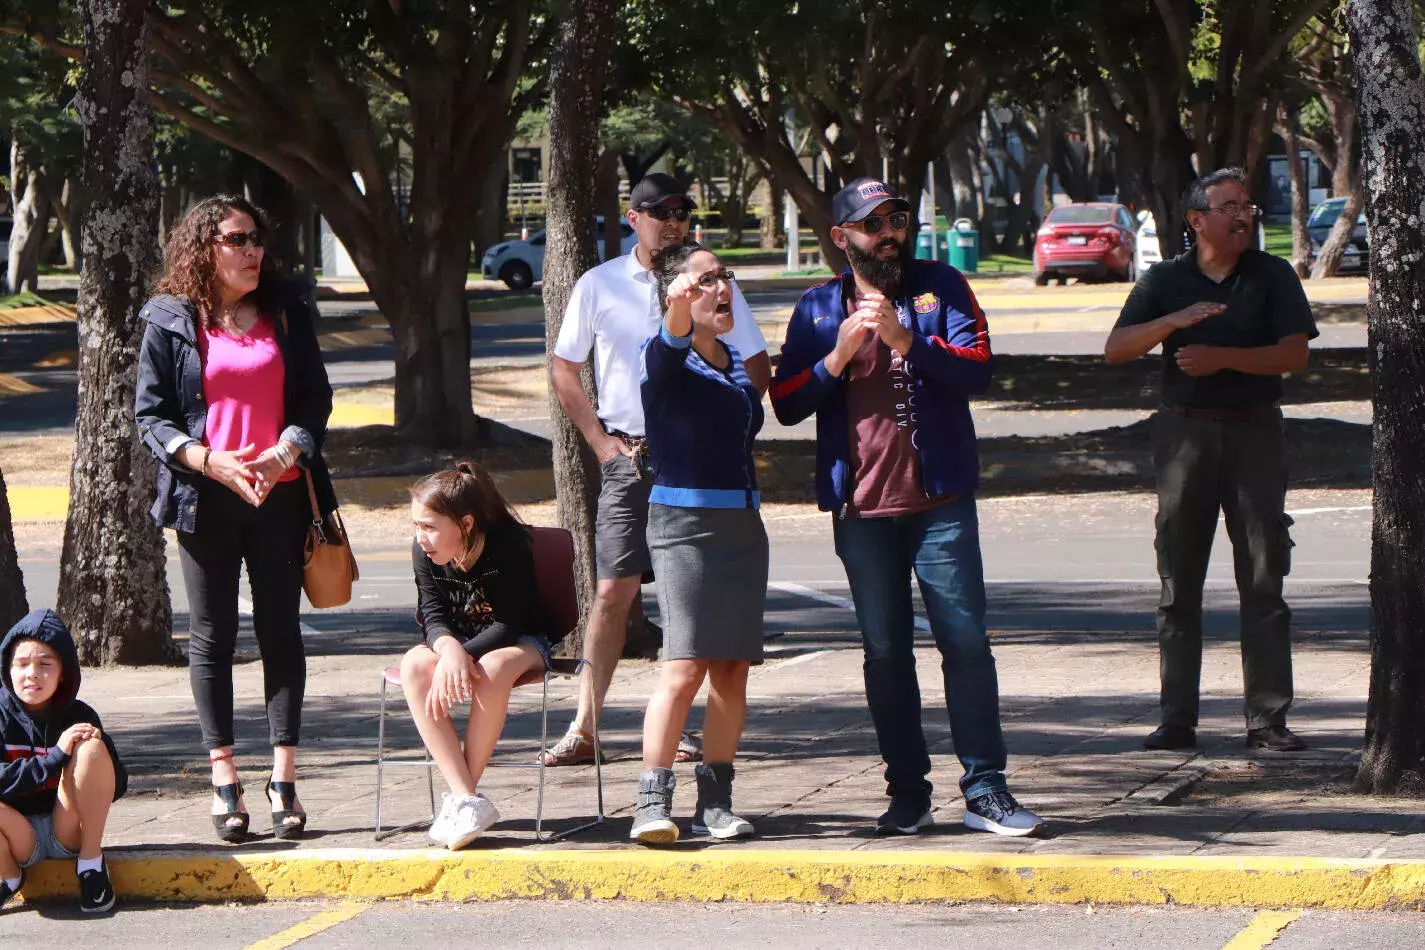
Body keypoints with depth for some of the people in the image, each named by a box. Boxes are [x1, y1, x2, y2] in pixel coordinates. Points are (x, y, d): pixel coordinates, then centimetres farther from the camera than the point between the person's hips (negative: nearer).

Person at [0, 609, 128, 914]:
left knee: (91, 748, -22)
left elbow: (117, 786, 0)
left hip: (68, 832, 1)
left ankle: (91, 863, -11)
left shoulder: (79, 716, -1)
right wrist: (57, 756, -26)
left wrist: (98, 747, -20)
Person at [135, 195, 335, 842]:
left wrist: (287, 452, -12)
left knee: (281, 632, 2)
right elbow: (149, 414, 1)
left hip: (280, 493, 2)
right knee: (211, 637, 1)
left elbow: (316, 398, 7)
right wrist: (209, 461, -14)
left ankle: (284, 780, 4)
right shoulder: (171, 324, 2)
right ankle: (224, 781, 5)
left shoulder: (287, 313, 8)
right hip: (206, 498, -2)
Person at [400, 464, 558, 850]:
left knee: (492, 669, -40)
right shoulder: (424, 551, -9)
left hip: (520, 643, -4)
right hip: (456, 643, 4)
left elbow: (510, 624, -23)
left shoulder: (510, 545, -23)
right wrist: (449, 648, -36)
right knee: (414, 666, -30)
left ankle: (459, 799, -29)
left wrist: (464, 656, -36)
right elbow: (433, 618, -12)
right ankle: (467, 800, -37)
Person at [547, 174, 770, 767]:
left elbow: (757, 373, 7)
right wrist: (600, 441, 1)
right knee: (612, 590, -5)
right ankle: (584, 728, -3)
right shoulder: (600, 285, 3)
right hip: (628, 457, 0)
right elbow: (563, 371, 11)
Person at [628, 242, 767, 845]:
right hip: (684, 522, -7)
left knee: (733, 670, 4)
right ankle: (653, 802, -13)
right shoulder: (667, 358, -6)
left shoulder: (734, 363, 15)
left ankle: (715, 802, 11)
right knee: (684, 668, -15)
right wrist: (680, 308, -52)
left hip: (742, 523, 7)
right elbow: (671, 344, -32)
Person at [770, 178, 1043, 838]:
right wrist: (838, 355, -12)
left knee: (965, 639, -6)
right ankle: (908, 792, 12)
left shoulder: (940, 287, 5)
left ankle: (984, 789, -2)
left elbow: (976, 369, -8)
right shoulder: (817, 309, 9)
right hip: (861, 506, 2)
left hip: (940, 500, -2)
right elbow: (786, 404, 3)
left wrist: (907, 340, -20)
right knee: (885, 652, 5)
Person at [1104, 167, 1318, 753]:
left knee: (1264, 581, -2)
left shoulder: (1273, 277, 5)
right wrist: (1175, 321, -19)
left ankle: (1268, 720, 0)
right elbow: (1115, 349, -4)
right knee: (1179, 584, 2)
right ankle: (1177, 720, 6)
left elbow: (1294, 354, -5)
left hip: (1255, 434, -1)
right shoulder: (1166, 281, 6)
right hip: (1185, 433, 1)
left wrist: (1223, 357, -16)